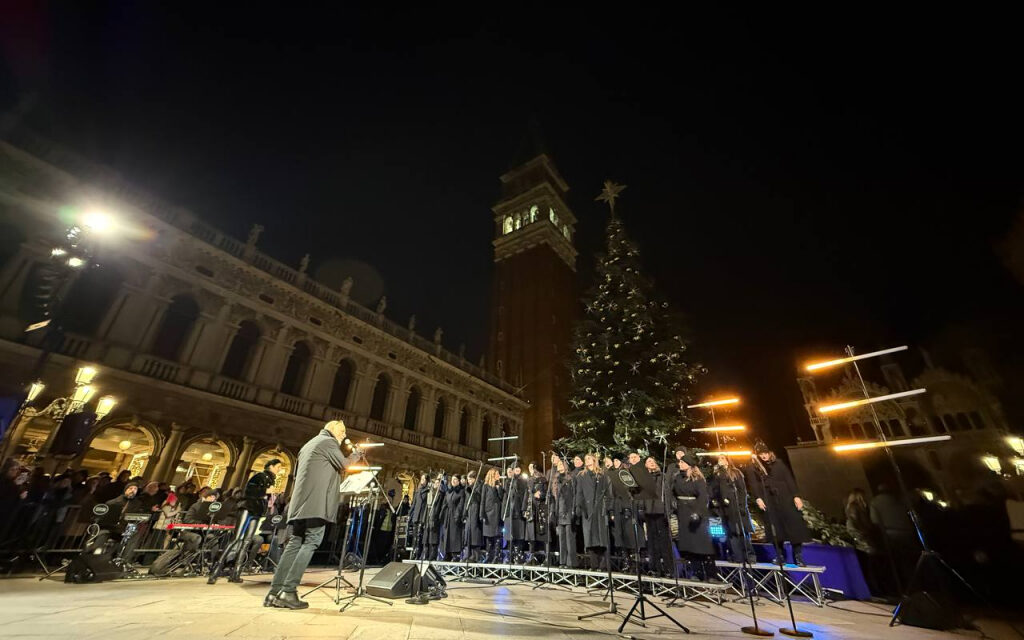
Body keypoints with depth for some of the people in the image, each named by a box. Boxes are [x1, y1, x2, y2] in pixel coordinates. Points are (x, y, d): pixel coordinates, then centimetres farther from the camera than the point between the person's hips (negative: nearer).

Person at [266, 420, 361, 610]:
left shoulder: (309, 444, 25)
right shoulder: (328, 442, -2)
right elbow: (343, 464, -4)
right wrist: (356, 455, 14)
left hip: (301, 501, 9)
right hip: (316, 501, -9)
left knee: (296, 542, 8)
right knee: (311, 542, -7)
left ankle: (275, 592, 5)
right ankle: (288, 591, -11)